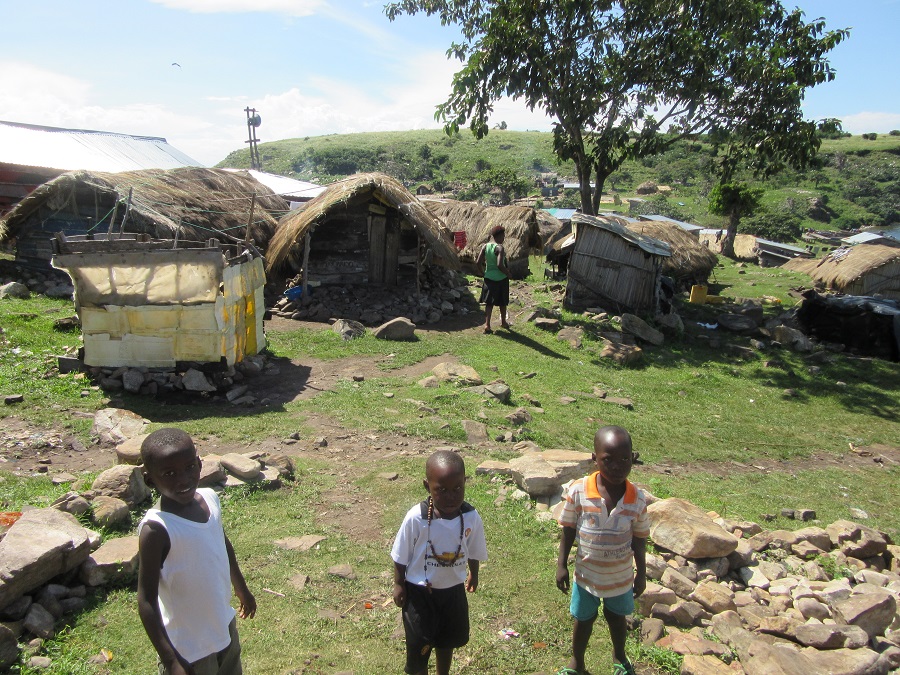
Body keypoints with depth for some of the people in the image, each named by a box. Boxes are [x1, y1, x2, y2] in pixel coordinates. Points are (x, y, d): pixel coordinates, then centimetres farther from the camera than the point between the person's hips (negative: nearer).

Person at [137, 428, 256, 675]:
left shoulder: (209, 498, -9)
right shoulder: (156, 529, -27)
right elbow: (146, 600, -23)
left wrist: (241, 589, 21)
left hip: (225, 628, 7)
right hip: (187, 649, -6)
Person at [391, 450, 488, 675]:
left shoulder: (472, 517, -20)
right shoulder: (416, 518, -29)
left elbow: (473, 552, -1)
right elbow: (401, 556, -12)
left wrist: (473, 575, 13)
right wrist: (398, 584, -4)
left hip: (453, 589, 3)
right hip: (419, 591, -3)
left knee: (447, 639, 26)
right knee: (419, 645, 12)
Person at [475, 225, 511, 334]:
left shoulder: (485, 246, -1)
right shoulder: (500, 248, -19)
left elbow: (478, 262, -2)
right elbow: (500, 265, -29)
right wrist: (508, 273, -13)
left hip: (489, 277, 5)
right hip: (501, 278, -4)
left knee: (489, 302, 9)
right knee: (502, 302, 15)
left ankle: (487, 324, -4)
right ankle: (503, 322, 32)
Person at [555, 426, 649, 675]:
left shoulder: (637, 499, -18)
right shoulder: (578, 491, -24)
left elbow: (639, 539, -4)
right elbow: (568, 530, -10)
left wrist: (641, 573, 2)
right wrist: (562, 565, -8)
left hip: (621, 576, 1)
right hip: (587, 573, -1)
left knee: (616, 616, 25)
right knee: (583, 619, 19)